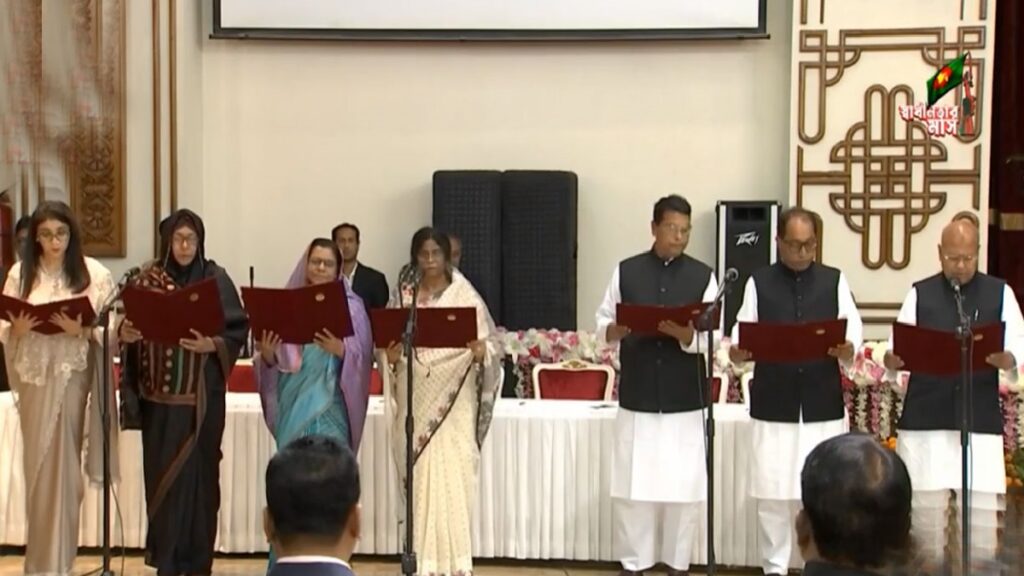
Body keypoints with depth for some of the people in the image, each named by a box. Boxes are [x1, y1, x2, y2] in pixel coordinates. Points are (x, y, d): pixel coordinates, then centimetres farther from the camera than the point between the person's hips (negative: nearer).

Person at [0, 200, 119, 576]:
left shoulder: (93, 273, -2)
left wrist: (80, 328, -21)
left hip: (72, 375, -2)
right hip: (33, 375, 2)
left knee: (62, 462, -1)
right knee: (38, 462, 7)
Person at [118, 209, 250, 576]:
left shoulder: (215, 279, -1)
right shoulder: (148, 278, 5)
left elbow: (238, 330, -3)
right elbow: (129, 326, 8)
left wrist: (212, 345, -21)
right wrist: (124, 333, -14)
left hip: (201, 395, -2)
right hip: (159, 393, 2)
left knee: (198, 471, 2)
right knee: (161, 471, 3)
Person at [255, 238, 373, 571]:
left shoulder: (350, 306, 3)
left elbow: (362, 357, -5)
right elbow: (274, 362, 8)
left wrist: (340, 350, -24)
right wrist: (267, 354, -14)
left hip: (329, 404, -2)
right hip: (293, 402, 2)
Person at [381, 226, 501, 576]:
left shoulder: (465, 295, 0)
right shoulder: (402, 295, 8)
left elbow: (491, 343, -1)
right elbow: (388, 341, 9)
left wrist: (481, 351, -22)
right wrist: (390, 356, -12)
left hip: (454, 401, -2)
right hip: (415, 399, 2)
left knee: (452, 476, -5)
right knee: (418, 477, 3)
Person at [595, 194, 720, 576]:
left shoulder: (703, 276, 2)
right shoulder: (626, 271, 4)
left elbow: (713, 337, -3)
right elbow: (603, 324, 6)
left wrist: (685, 335, -23)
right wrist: (617, 329, -16)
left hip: (686, 401, 0)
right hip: (637, 398, 0)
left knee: (684, 485, 3)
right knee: (632, 484, 3)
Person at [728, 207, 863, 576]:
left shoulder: (835, 281, 8)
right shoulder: (759, 282, 6)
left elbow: (853, 335, 1)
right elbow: (743, 336, 0)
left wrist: (846, 349, -21)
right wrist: (738, 352, -23)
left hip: (824, 407, 0)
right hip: (773, 407, 0)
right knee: (772, 493, 3)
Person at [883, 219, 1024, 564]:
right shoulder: (920, 293, 8)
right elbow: (899, 346, 2)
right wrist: (892, 361, -20)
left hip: (980, 420, 0)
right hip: (925, 418, 0)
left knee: (983, 508, 0)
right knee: (926, 505, 6)